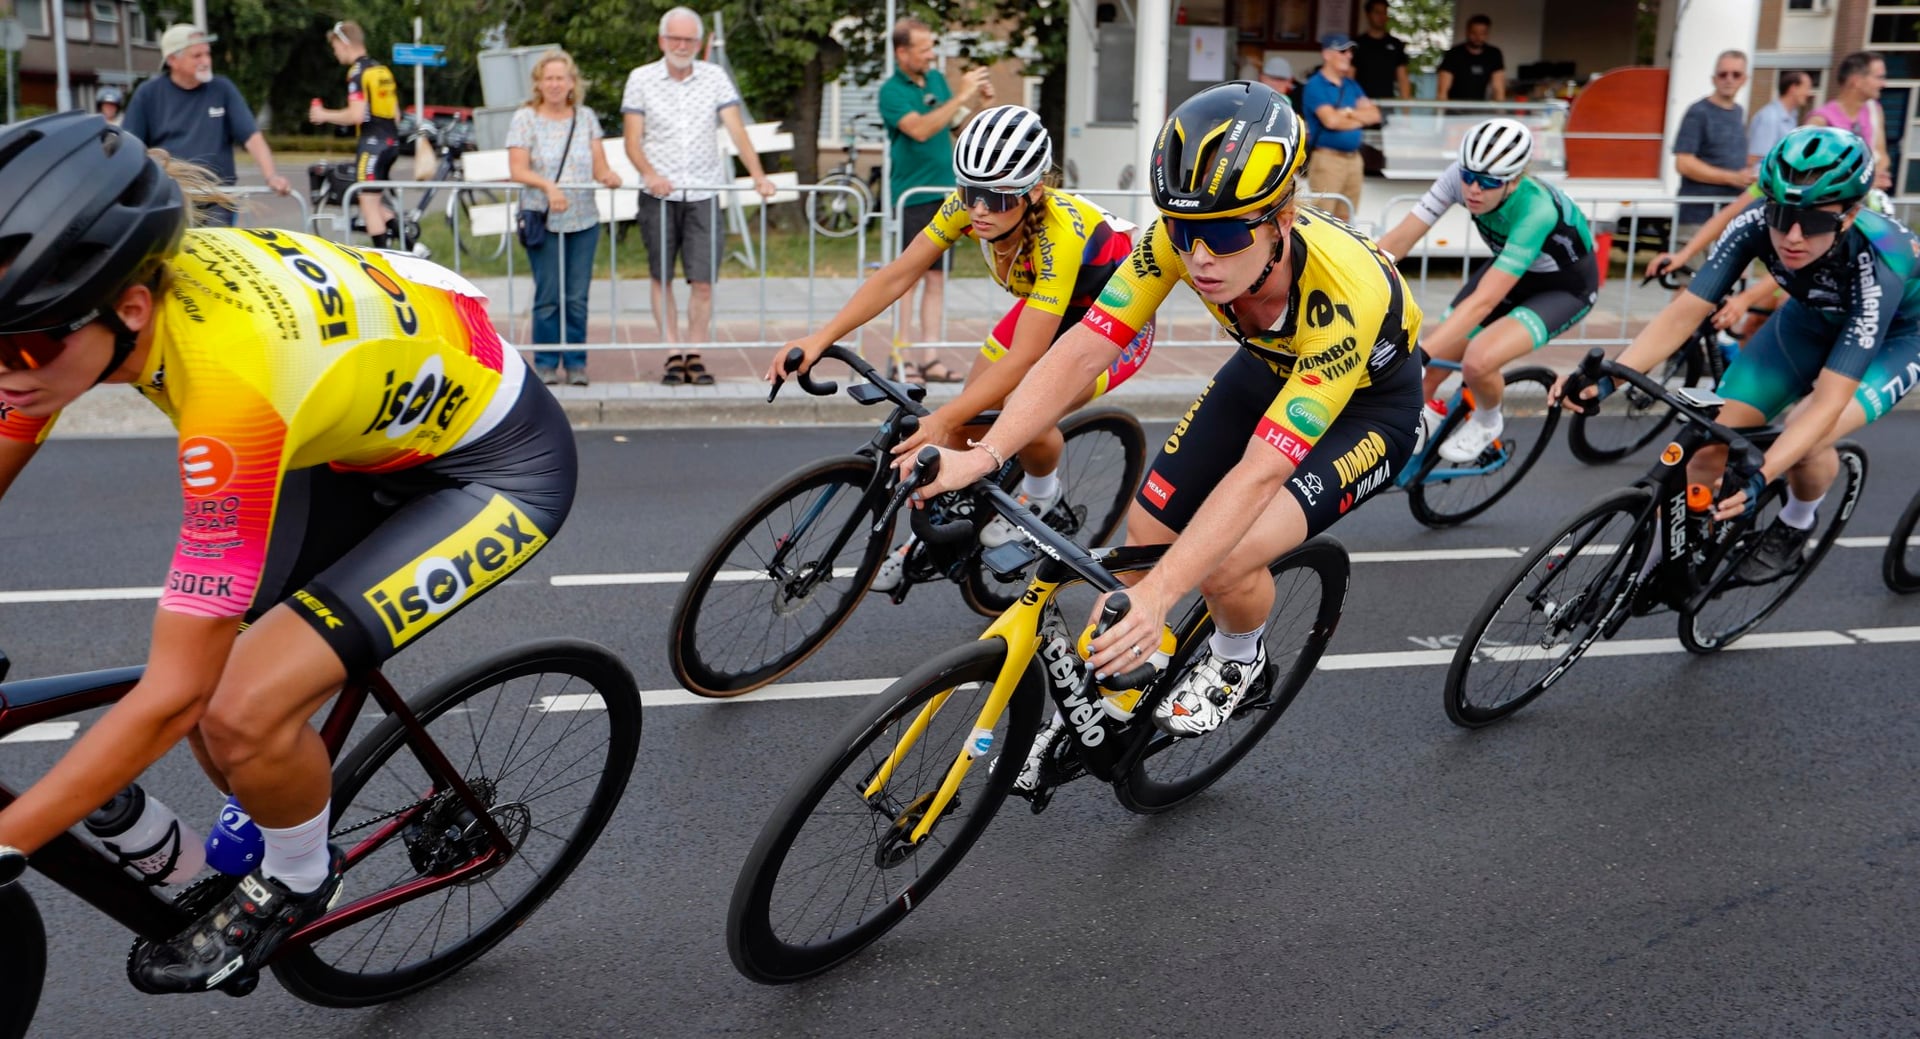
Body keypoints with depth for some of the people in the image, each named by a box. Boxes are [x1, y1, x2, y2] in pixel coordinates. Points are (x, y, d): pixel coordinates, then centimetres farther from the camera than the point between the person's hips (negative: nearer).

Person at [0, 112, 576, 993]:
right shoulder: (91, 292, -17)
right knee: (208, 688, 2)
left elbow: (172, 695, -32)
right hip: (372, 436, 8)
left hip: (493, 467, -7)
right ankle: (261, 833, 35)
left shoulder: (228, 376, -39)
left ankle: (298, 884, 13)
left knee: (242, 712, -19)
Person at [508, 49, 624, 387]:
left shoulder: (586, 117, 12)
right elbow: (517, 169, -6)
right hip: (543, 220, -3)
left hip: (584, 220, 3)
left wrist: (609, 176, -16)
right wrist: (548, 185, -23)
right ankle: (546, 363, 8)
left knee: (578, 297, 2)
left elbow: (599, 166, 8)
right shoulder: (525, 118, 2)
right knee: (548, 296, -3)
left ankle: (576, 362, 11)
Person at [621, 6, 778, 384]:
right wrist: (650, 174, -19)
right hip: (658, 196, 0)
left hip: (703, 194, 0)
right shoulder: (641, 79, 5)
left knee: (703, 281, -5)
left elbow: (737, 130, 0)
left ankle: (693, 356, 4)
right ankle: (673, 354, 10)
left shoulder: (715, 77, 7)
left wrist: (758, 175, -13)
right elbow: (632, 140, 0)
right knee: (661, 278, 3)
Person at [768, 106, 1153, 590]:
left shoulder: (1059, 233, -39)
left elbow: (1024, 358, -41)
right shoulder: (968, 206, -22)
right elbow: (897, 276, -20)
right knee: (967, 417, -7)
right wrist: (820, 338, -31)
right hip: (1047, 306, 6)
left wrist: (943, 419, -50)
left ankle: (1041, 492, 7)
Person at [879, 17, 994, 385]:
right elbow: (920, 129, -23)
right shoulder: (892, 91, -9)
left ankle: (931, 358, 9)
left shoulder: (936, 79, 12)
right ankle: (901, 357, 0)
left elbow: (956, 123, 18)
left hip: (943, 192, 6)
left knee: (936, 276, 6)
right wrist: (961, 96, -22)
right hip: (911, 197, -6)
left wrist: (979, 99, 1)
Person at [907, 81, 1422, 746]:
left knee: (1226, 561, -25)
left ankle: (1238, 662, 9)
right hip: (1267, 368, 5)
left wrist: (1160, 592, -53)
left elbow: (1259, 471, -45)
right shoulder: (1178, 239, -28)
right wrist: (982, 455, -42)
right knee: (1146, 531, -5)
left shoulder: (1347, 295, -41)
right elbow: (1081, 352, -29)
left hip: (1368, 401, -5)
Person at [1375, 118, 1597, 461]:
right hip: (1509, 267, 5)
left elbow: (1483, 301, -43)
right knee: (1432, 372, -5)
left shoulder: (1536, 210, -39)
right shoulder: (1461, 177, -25)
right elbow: (1399, 239, -25)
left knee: (1477, 361, -28)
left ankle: (1487, 421, 4)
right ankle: (1422, 421, 27)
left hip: (1564, 287, -5)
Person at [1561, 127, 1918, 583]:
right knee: (1714, 435, -10)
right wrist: (1606, 379, -42)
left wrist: (1760, 477, -57)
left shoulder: (1877, 266, -40)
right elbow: (1685, 311, -28)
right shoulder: (1755, 225, -31)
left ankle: (1797, 524, 4)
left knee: (1804, 444, -29)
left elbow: (1828, 401, -43)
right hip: (1812, 318, 4)